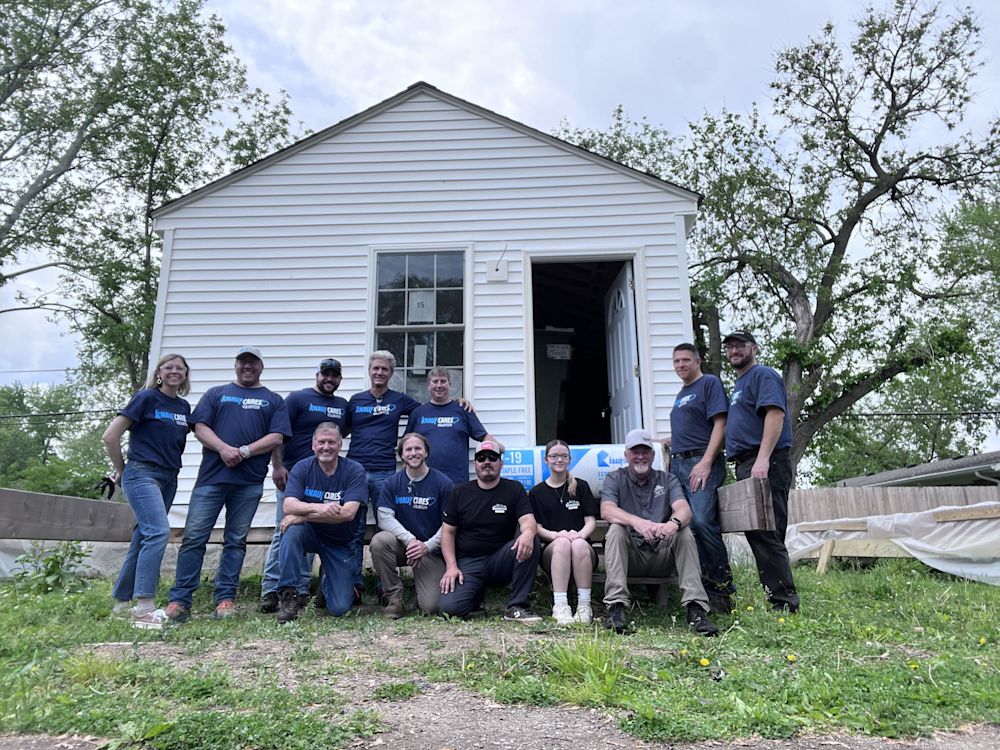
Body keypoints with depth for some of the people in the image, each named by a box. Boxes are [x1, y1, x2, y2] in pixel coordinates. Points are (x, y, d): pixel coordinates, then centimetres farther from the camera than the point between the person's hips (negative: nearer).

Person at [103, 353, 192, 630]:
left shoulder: (184, 406, 12)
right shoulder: (146, 398, -6)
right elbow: (110, 436, -6)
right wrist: (121, 470, 2)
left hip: (169, 479, 7)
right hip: (142, 474, -7)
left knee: (143, 539, 11)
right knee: (158, 531, -22)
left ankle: (121, 602, 24)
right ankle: (144, 607, -23)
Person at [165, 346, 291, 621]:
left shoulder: (273, 400, 14)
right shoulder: (216, 393, 17)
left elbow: (276, 438, 2)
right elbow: (200, 427, 5)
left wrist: (245, 451, -11)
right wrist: (224, 448, -13)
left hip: (249, 482, 0)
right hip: (211, 476, 0)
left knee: (236, 541, 5)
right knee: (194, 537, -3)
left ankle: (225, 599, 11)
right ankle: (179, 599, 3)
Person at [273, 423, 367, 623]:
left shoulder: (354, 470, -14)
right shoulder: (302, 468, -8)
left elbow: (348, 513, -24)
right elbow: (288, 506, -21)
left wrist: (302, 515, -26)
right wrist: (319, 508, -39)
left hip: (340, 543, -1)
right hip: (311, 534, 1)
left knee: (340, 609, -9)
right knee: (292, 529, -34)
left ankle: (329, 582, 28)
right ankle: (288, 595, -19)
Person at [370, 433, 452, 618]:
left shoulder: (443, 483, -7)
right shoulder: (392, 483, 0)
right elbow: (385, 518, -10)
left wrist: (427, 546, -20)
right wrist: (410, 539, -24)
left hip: (431, 550, -2)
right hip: (402, 544, 2)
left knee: (431, 606, -16)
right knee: (379, 541, -32)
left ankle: (423, 582, 22)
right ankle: (394, 599, -14)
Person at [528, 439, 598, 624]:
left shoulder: (581, 487, 14)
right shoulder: (536, 492, 14)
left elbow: (591, 521, 7)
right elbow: (535, 526, 4)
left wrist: (580, 534, -16)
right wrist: (554, 535, -17)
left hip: (584, 549, 0)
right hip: (550, 549, 0)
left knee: (579, 544, -35)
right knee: (562, 543, -35)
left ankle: (584, 606, -30)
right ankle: (560, 607, -38)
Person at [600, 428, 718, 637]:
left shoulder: (668, 480, 11)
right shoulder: (615, 479, 6)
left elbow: (684, 509, -9)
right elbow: (607, 511, -15)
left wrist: (674, 522, -35)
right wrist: (637, 522, -35)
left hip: (662, 555, 2)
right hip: (630, 556, -1)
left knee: (684, 532, -24)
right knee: (616, 529, -29)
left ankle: (696, 608, -30)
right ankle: (616, 608, -36)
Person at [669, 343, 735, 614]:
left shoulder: (709, 383, 0)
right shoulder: (681, 394, 24)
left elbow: (720, 425, -10)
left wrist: (705, 463, -18)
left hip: (701, 462, -8)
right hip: (678, 464, 8)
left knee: (702, 522, -20)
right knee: (687, 526, 2)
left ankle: (723, 587, -7)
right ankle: (707, 590, 7)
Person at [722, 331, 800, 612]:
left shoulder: (763, 376, -2)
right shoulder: (739, 383, 26)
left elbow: (776, 413, -17)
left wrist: (763, 459, -27)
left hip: (765, 465, -10)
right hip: (746, 465, 10)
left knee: (764, 533, -13)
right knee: (757, 533, 8)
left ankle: (785, 602, -9)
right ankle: (780, 598, 12)